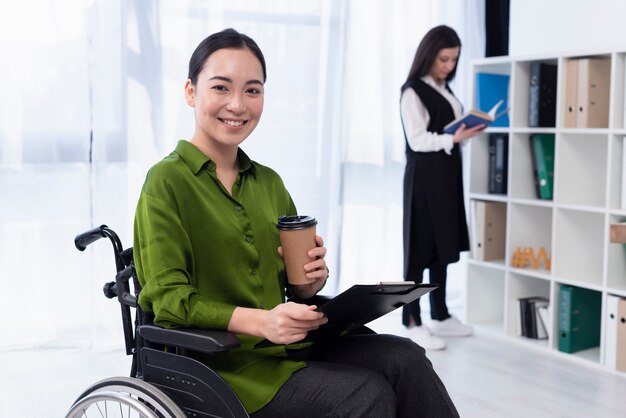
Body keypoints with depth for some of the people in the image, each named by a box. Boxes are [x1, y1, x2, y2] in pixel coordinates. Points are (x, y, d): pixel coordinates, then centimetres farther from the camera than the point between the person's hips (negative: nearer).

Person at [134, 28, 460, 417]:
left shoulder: (269, 182, 14)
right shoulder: (167, 181, -6)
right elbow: (170, 299, -13)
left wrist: (312, 278, -7)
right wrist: (260, 321, -27)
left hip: (287, 344, 6)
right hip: (218, 360, -6)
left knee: (405, 359, -18)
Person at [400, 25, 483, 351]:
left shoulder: (445, 90, 16)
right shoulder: (413, 92, -9)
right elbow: (417, 140, -16)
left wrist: (469, 131, 1)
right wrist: (454, 138, -26)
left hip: (448, 175, 8)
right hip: (424, 177, -8)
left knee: (442, 245, 12)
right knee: (420, 248, -5)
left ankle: (440, 316, 21)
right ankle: (413, 323, 1)